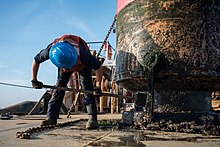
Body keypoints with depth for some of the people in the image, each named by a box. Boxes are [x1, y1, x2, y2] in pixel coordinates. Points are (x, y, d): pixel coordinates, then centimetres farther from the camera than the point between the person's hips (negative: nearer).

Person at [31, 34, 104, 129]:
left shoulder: (82, 53, -46)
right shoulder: (50, 50, -38)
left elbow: (98, 66, -32)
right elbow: (36, 60, -16)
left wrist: (98, 86, -30)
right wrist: (34, 80, -13)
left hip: (83, 65, -3)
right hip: (64, 66, 3)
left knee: (87, 90, -15)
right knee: (58, 89, -4)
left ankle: (92, 119, -14)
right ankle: (51, 117, 2)